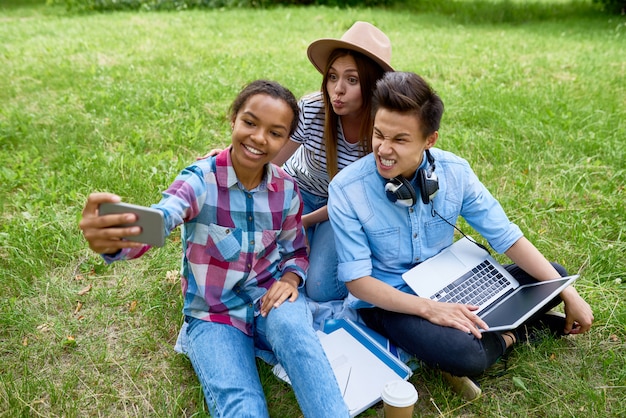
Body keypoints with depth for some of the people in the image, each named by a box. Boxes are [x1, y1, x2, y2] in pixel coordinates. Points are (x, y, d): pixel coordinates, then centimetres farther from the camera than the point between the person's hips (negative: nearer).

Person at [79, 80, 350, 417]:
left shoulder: (286, 190, -4)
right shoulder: (200, 180, -16)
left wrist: (290, 278, -13)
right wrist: (111, 239, -60)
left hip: (269, 300, 3)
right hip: (214, 316, -2)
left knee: (291, 324, -33)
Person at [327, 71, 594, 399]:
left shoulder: (455, 171, -13)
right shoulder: (346, 190, -22)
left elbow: (506, 236, -4)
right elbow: (356, 280, -19)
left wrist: (569, 294, -7)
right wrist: (428, 308, -30)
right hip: (387, 300, -4)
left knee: (553, 278, 2)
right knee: (464, 355, -29)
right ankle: (514, 332, 1)